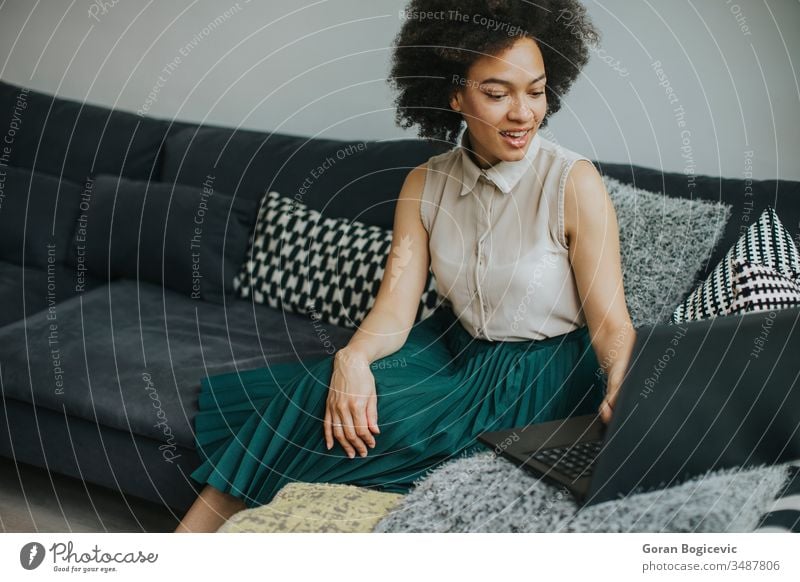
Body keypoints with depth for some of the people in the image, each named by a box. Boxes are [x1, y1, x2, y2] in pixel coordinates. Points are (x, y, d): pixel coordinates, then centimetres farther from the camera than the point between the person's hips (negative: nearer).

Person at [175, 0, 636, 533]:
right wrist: (352, 358, -30)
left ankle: (210, 517, -3)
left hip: (540, 375, -5)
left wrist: (621, 399, -35)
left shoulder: (574, 183, -16)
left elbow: (612, 324, -15)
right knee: (336, 392, -19)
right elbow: (395, 308, -9)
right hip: (453, 349, 5)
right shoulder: (425, 184, -2)